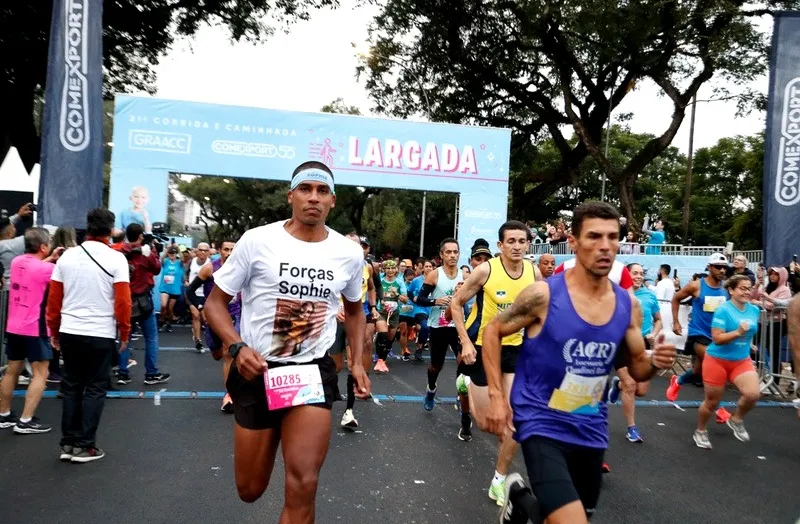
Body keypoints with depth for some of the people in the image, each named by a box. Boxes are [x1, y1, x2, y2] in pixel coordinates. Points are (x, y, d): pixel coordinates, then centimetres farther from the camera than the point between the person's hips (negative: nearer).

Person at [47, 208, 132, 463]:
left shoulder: (67, 256, 3)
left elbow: (53, 298, 5)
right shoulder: (116, 258, -10)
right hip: (101, 334, -4)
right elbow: (123, 301, -13)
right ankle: (84, 446, 9)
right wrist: (125, 332, -1)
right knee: (95, 388, 6)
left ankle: (68, 443, 20)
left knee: (71, 386, 14)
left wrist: (54, 331, 16)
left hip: (69, 332, 4)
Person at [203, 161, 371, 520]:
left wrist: (357, 362, 8)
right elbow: (215, 302, -2)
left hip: (314, 372, 1)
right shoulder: (257, 240, -9)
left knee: (302, 487, -14)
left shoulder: (349, 253, 0)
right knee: (249, 490, 16)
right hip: (258, 371, 0)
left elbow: (354, 308, 19)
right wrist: (237, 347, -20)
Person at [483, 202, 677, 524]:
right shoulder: (543, 294, -17)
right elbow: (493, 332, -6)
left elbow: (635, 367, 9)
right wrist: (497, 397, -12)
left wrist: (655, 364, -15)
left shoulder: (629, 306, -3)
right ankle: (520, 496, 14)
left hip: (591, 430, 6)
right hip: (542, 425, -5)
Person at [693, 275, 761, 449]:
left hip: (742, 361, 5)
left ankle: (736, 420, 11)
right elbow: (717, 338, -23)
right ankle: (700, 432, 32)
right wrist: (738, 332, -33)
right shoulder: (723, 310, -18)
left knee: (753, 394, -20)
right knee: (712, 401, 7)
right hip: (717, 361, -4)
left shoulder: (755, 310, 1)